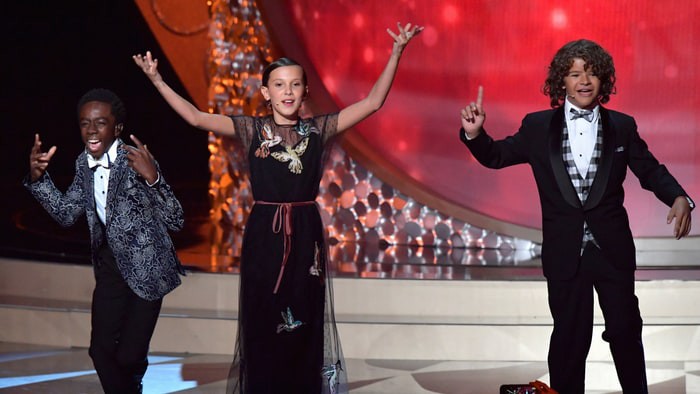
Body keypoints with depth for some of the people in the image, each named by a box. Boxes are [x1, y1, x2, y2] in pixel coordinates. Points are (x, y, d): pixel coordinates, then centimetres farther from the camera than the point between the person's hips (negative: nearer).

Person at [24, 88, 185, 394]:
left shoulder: (136, 161, -21)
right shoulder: (84, 162, -1)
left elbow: (175, 221, -24)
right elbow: (66, 214, 9)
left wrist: (152, 178, -40)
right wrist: (37, 177, -4)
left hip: (145, 265, -6)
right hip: (110, 264, 6)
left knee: (128, 355, -6)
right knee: (101, 349, 10)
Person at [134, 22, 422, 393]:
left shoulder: (318, 128, 5)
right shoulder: (252, 129, 2)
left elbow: (372, 102, 2)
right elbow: (196, 118, -4)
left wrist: (395, 53, -4)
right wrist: (157, 80, -11)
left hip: (306, 235, 1)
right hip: (264, 235, -1)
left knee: (304, 327, 6)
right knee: (264, 326, 2)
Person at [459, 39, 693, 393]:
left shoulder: (622, 127, 2)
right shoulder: (538, 126, 1)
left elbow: (651, 171, 5)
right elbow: (496, 156, 7)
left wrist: (679, 198, -14)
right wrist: (474, 134, -13)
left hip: (612, 247, 1)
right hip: (565, 251, 0)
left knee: (625, 329, 9)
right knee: (570, 336, 9)